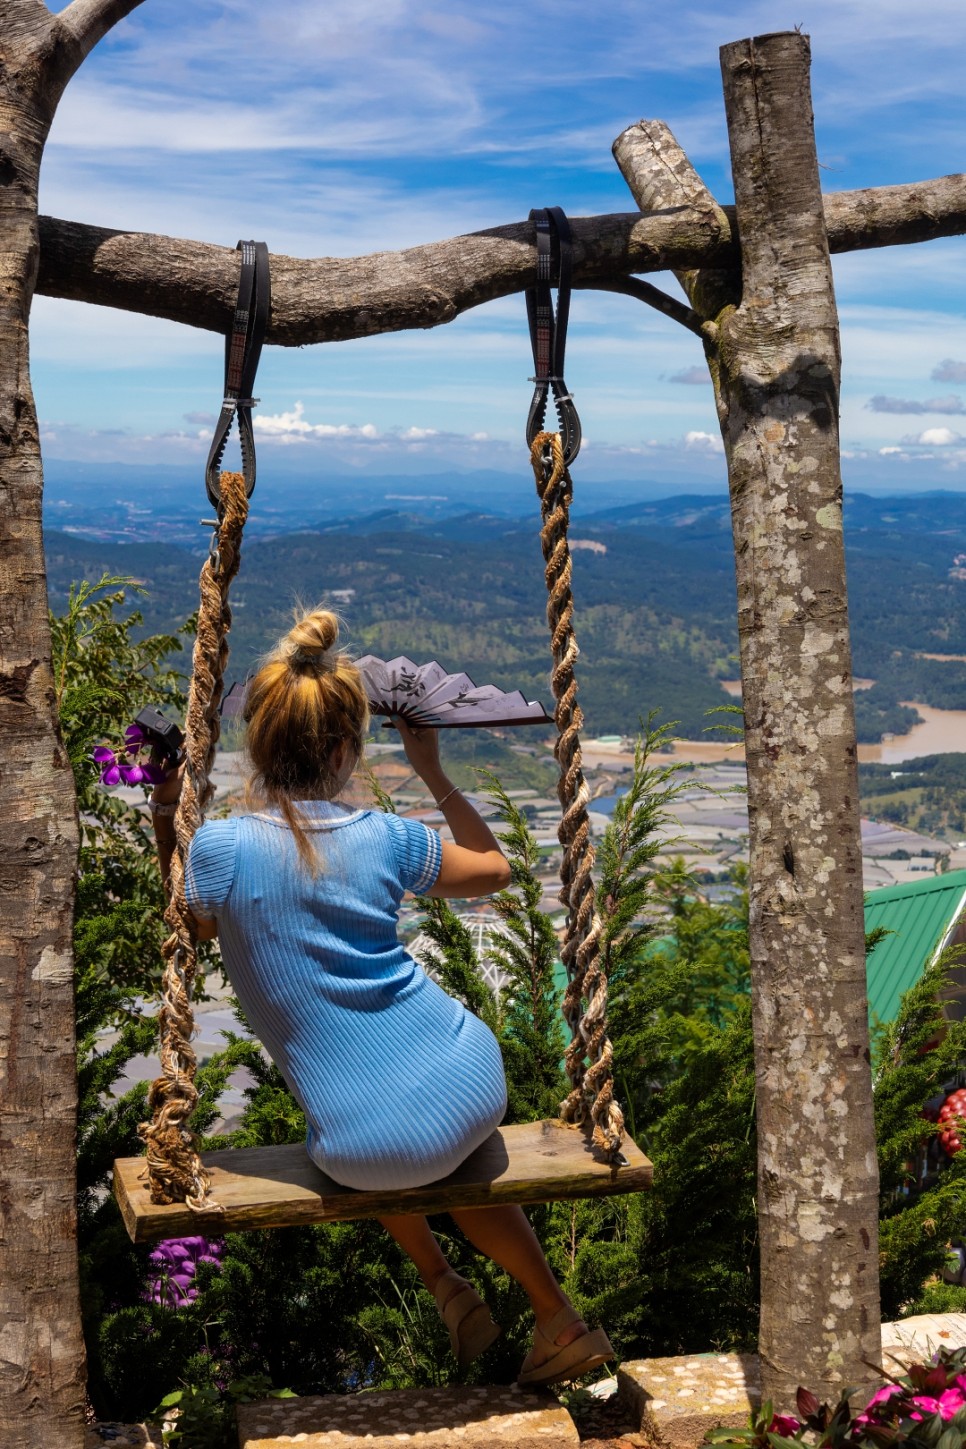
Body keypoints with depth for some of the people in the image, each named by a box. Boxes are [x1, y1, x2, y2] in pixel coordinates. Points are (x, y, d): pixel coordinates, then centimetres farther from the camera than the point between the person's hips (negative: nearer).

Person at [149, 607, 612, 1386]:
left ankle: (446, 1286, 30)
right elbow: (497, 868, 16)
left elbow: (185, 930, 10)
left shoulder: (222, 848, -12)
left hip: (368, 1152, -2)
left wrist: (165, 811, 6)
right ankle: (560, 1321, 45)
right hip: (472, 1090, 2)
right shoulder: (385, 838, -3)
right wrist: (433, 771, 17)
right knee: (454, 1164, 38)